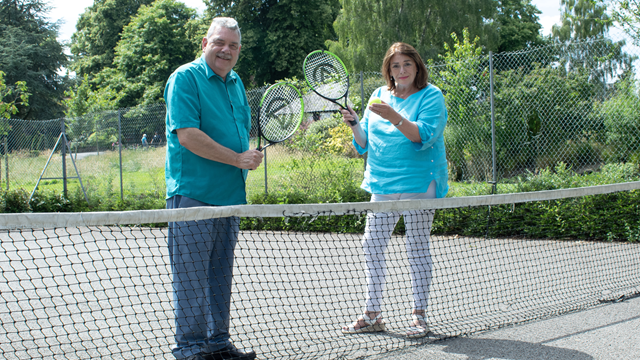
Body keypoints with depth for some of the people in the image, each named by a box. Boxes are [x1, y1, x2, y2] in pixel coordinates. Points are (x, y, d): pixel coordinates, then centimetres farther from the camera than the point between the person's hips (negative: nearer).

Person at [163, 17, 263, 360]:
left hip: (230, 196, 8)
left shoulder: (235, 82, 15)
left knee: (220, 275, 14)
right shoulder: (185, 78, -9)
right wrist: (237, 159, -16)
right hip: (192, 194, -8)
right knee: (192, 277, -4)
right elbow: (188, 135, -18)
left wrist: (250, 154, 7)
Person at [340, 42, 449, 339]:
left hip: (418, 183, -5)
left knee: (417, 248, 0)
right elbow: (365, 143, 15)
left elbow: (425, 135, -18)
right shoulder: (379, 95, 13)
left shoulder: (431, 96, -3)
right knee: (371, 245, 4)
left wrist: (394, 117, -27)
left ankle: (419, 316, 9)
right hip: (382, 183, 6)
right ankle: (372, 314, 14)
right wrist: (354, 125, -5)